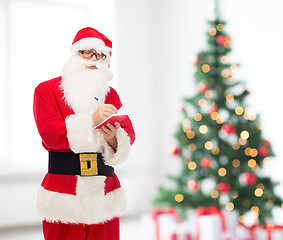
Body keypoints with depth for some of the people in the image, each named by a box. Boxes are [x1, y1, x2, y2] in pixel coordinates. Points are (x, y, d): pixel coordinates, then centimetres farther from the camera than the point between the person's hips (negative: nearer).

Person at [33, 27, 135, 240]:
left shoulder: (110, 94, 17)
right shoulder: (46, 90, 3)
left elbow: (129, 134, 6)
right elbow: (49, 133, -12)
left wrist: (114, 138, -18)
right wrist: (91, 120, -22)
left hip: (105, 193, 4)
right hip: (63, 190, -4)